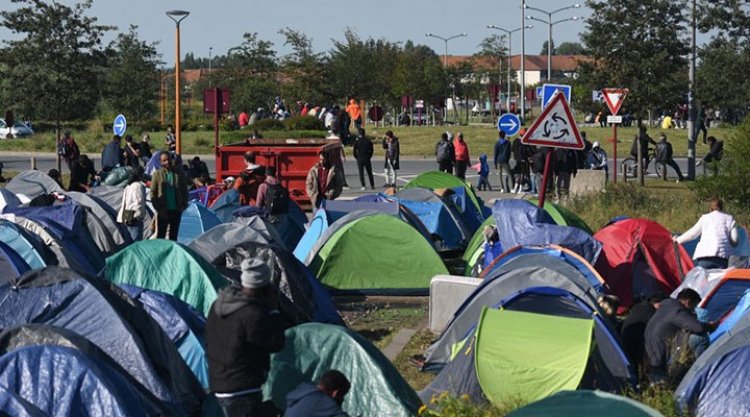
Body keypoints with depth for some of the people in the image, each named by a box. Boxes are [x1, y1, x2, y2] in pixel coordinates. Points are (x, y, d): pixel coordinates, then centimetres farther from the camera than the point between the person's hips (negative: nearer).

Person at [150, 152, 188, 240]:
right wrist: (158, 208, -9)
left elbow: (184, 190, 10)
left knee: (174, 235, 12)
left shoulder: (178, 173, 1)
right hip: (163, 211, -2)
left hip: (176, 210, 2)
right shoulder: (157, 175, -4)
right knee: (161, 235, 1)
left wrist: (183, 205, -1)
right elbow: (153, 193, -2)